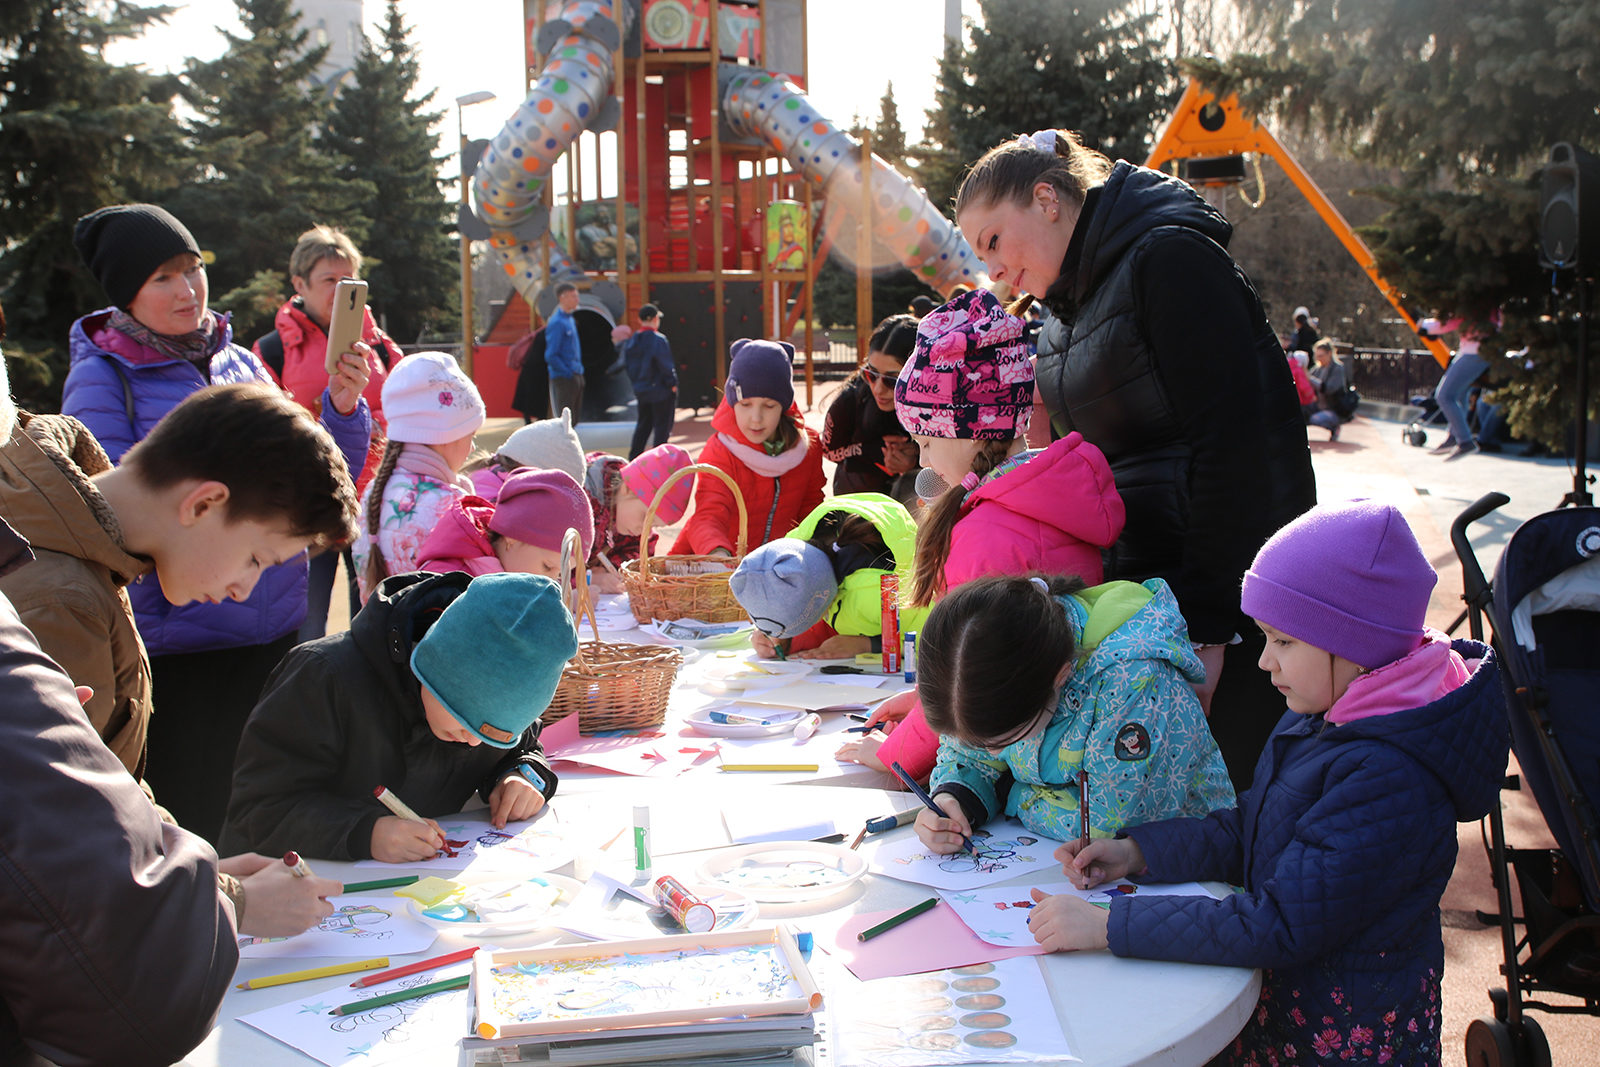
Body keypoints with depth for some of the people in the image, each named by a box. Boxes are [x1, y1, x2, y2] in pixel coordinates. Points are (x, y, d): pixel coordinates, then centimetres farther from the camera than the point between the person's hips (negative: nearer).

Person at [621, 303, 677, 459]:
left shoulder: (630, 341, 5)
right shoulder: (658, 339, -17)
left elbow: (627, 364, 10)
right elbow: (665, 365, -17)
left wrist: (636, 383, 17)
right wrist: (672, 383, -6)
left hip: (640, 390, 7)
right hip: (660, 390, -7)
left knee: (643, 423, 18)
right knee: (662, 425, 2)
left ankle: (633, 456, 19)